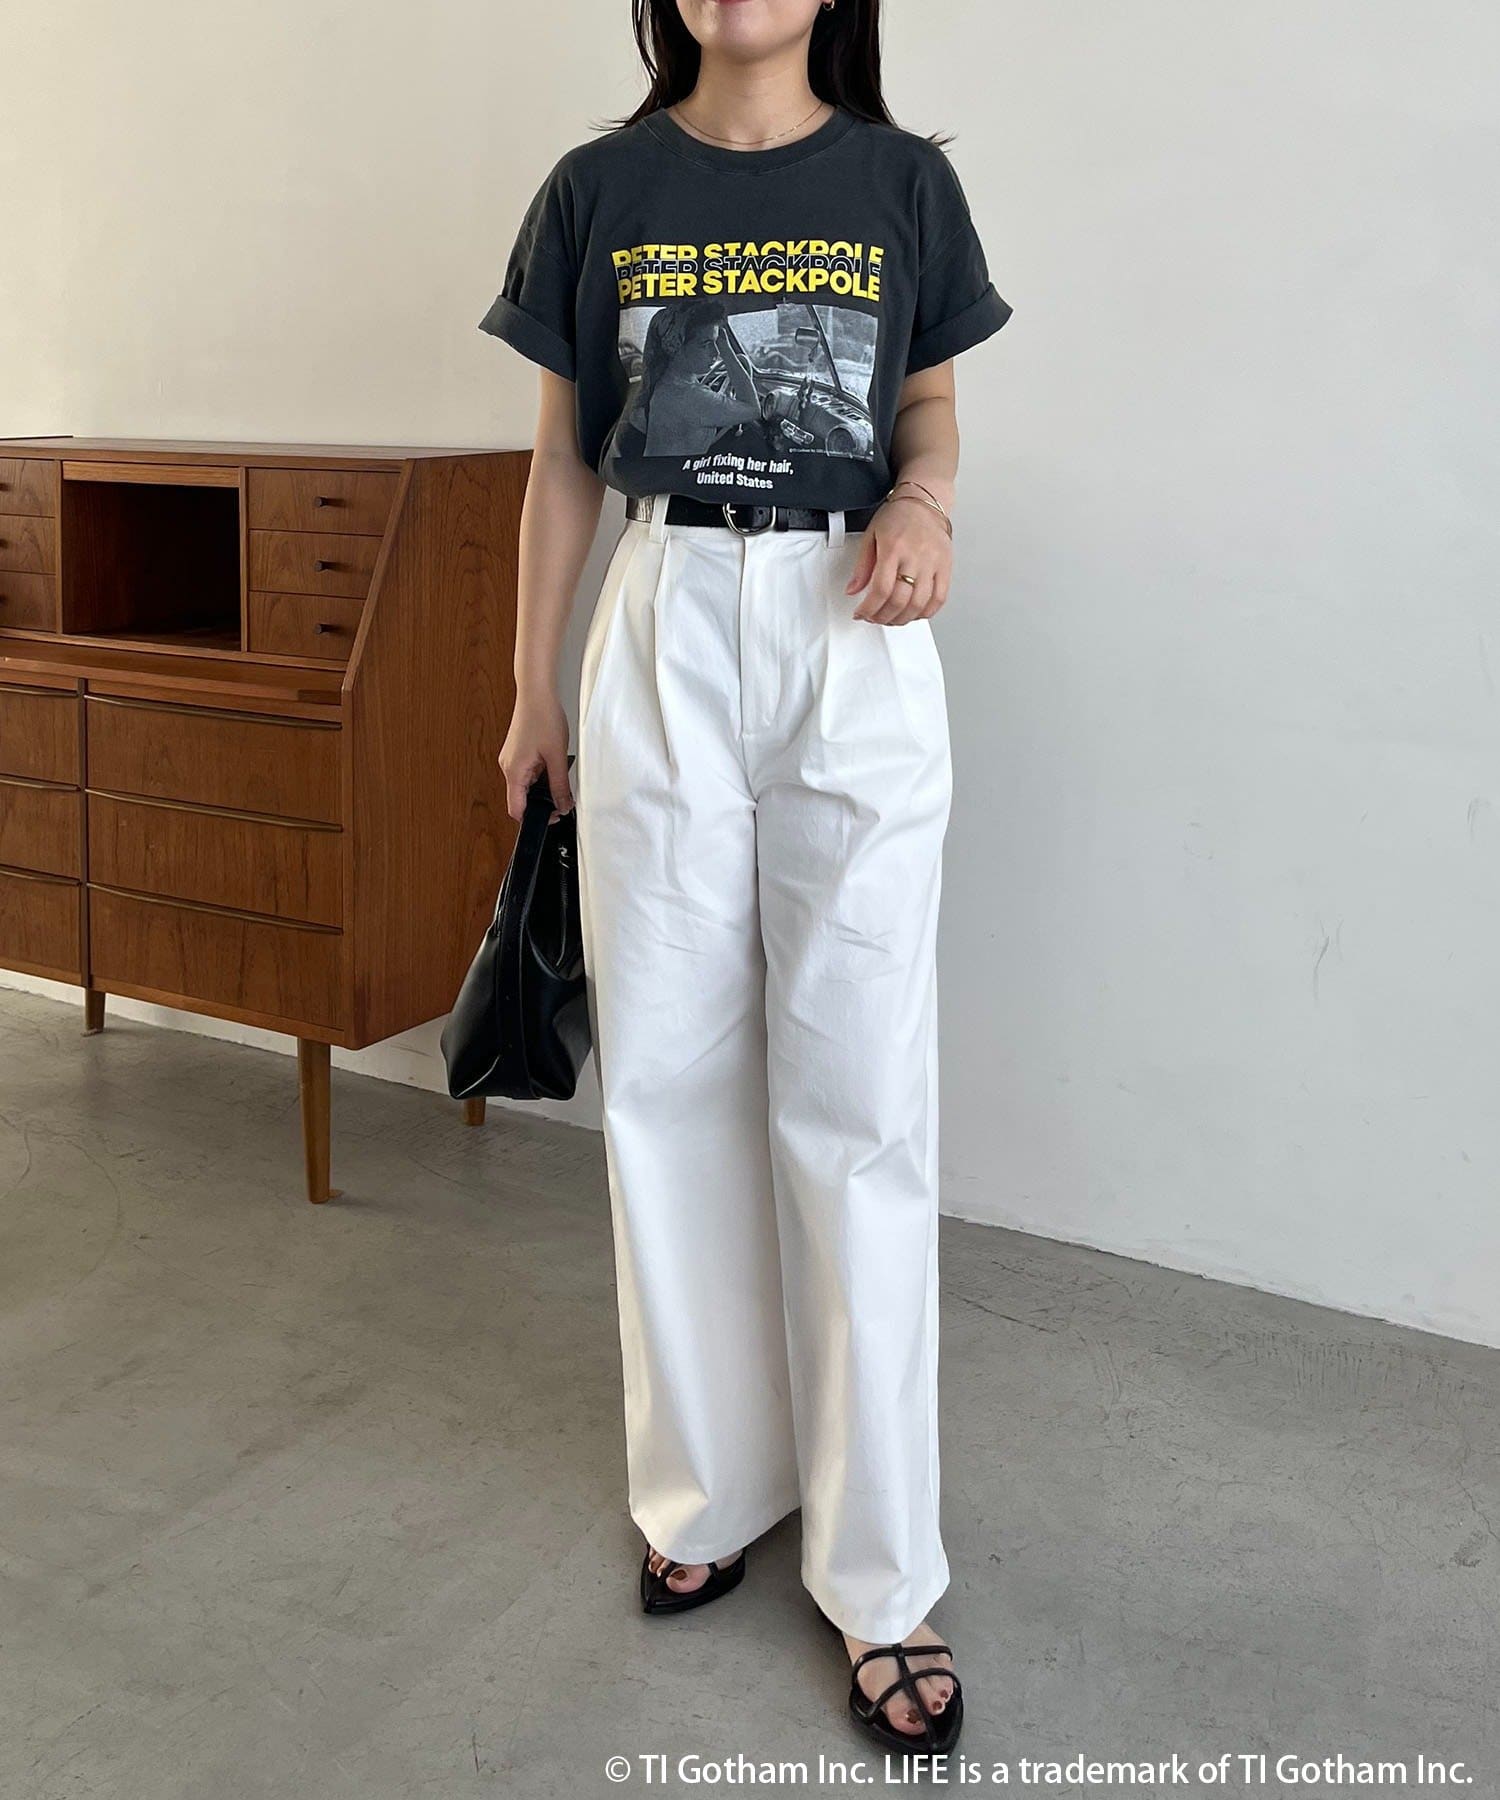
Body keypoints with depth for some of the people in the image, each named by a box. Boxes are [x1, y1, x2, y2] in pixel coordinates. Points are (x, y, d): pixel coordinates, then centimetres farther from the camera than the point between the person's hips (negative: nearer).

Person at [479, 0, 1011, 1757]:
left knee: (857, 1099, -4)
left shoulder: (901, 180, 7)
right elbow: (564, 455, 11)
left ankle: (881, 1576, 7)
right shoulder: (601, 190, 8)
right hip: (663, 634, 2)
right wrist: (533, 686, 11)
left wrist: (923, 507, -8)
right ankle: (711, 1487, 23)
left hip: (853, 642, -1)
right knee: (669, 1076, 4)